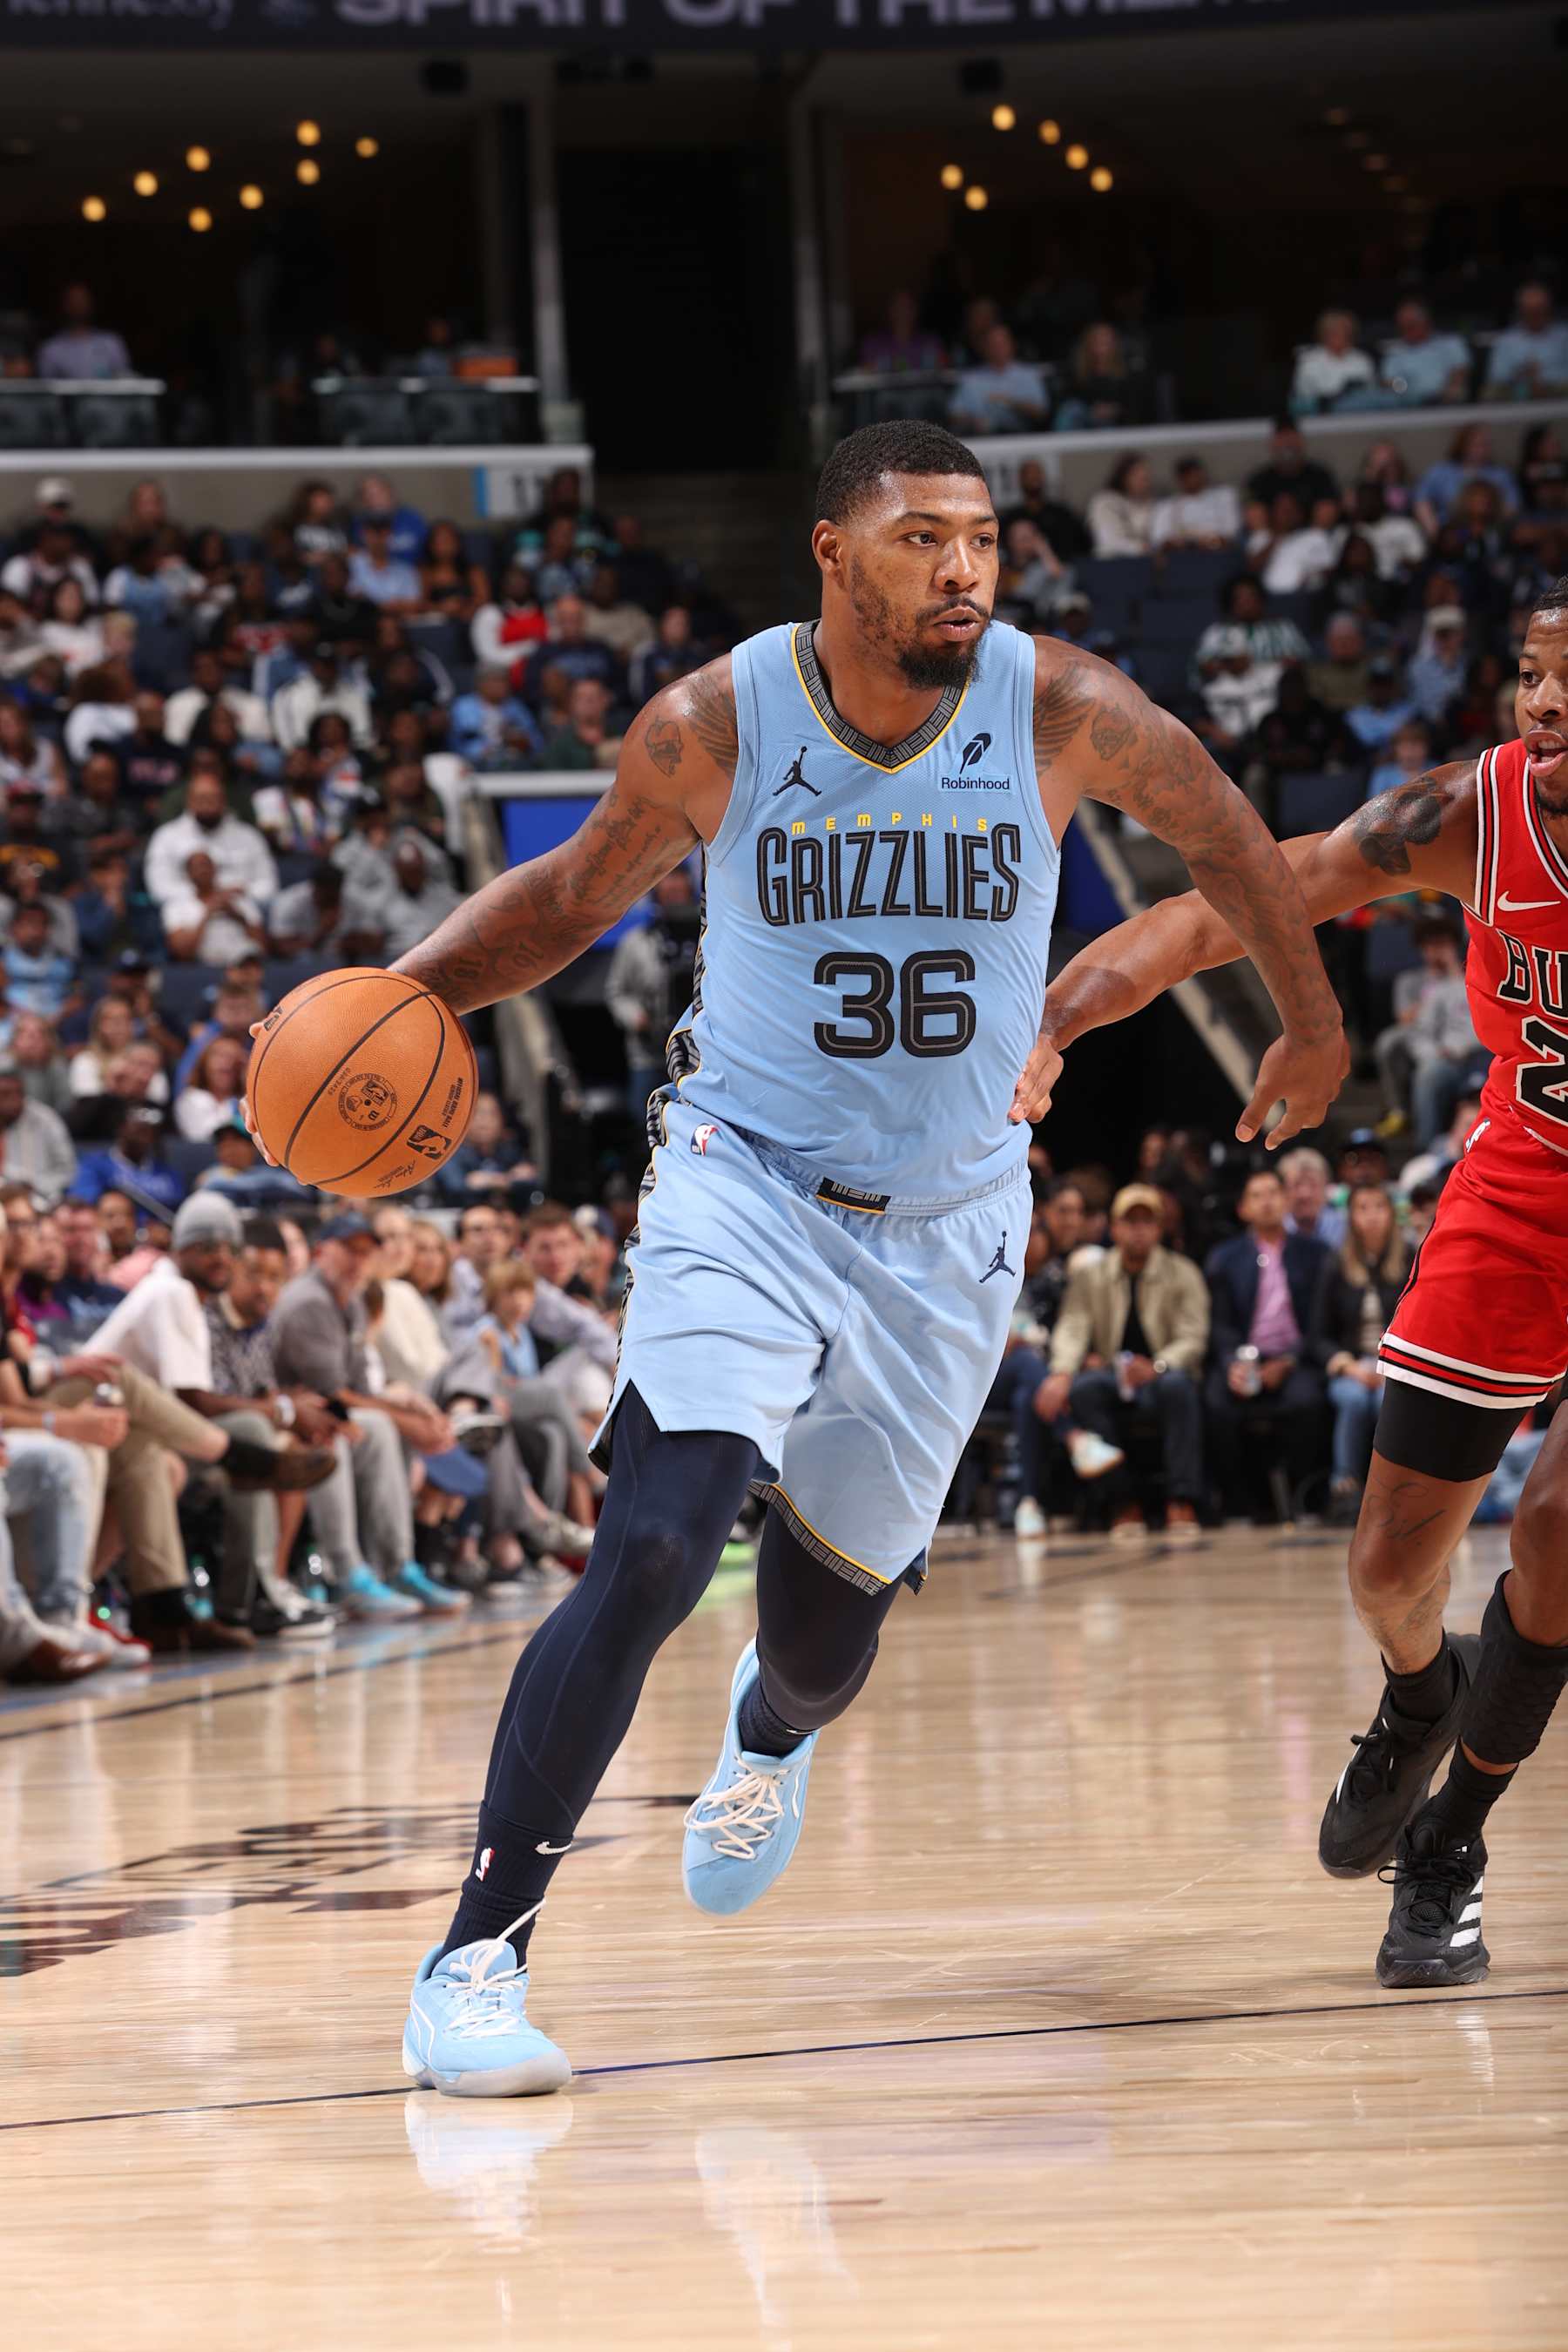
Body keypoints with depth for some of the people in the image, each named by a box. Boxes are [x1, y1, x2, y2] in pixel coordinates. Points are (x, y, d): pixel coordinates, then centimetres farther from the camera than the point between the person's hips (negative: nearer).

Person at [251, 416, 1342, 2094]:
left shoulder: (1059, 712, -13)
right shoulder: (713, 726, -13)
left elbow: (1218, 830, 7)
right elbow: (579, 891, 5)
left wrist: (1312, 1024, 19)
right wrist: (418, 985, -13)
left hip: (945, 1226, 2)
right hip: (746, 1184, -2)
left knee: (827, 1630, 12)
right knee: (651, 1550, -23)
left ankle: (770, 1732, 53)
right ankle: (476, 1955, -18)